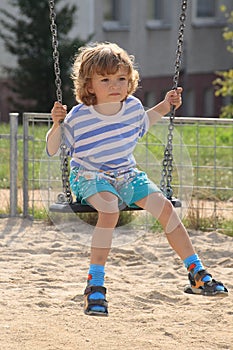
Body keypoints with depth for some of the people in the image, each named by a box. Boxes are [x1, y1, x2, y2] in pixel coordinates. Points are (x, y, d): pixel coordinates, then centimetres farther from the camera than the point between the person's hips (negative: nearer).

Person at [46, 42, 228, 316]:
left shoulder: (133, 106, -2)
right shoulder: (78, 117, -16)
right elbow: (53, 150, -7)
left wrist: (164, 107, 13)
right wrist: (56, 125, -25)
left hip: (125, 174, 5)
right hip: (89, 177, -5)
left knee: (163, 206, -15)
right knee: (109, 208, -36)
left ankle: (197, 274, -5)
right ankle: (95, 285, -29)